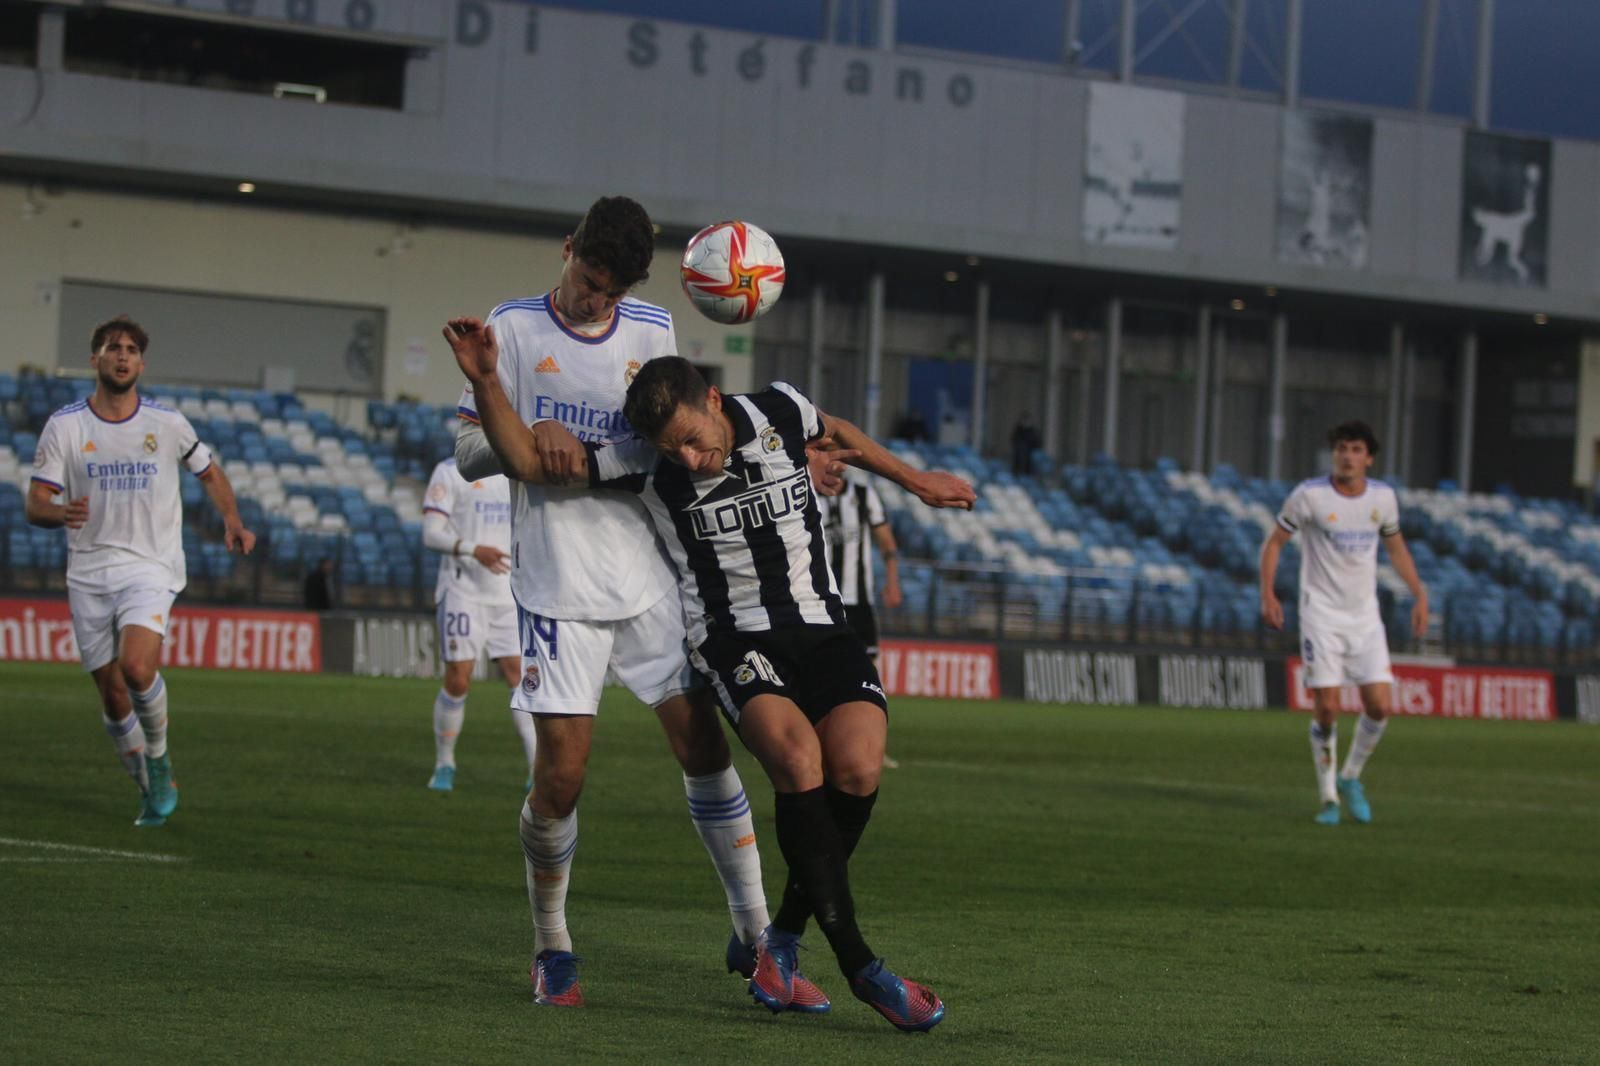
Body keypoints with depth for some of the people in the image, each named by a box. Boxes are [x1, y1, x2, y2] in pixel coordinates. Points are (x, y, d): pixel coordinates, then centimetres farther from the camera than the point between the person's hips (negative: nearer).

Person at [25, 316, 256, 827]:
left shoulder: (168, 424, 1)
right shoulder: (64, 426, 0)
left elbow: (210, 474, 17)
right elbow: (35, 504, -2)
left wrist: (232, 522, 0)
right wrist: (61, 512, -26)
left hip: (151, 569, -2)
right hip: (88, 575, 2)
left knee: (136, 666, -26)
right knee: (112, 696, 3)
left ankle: (159, 760, -1)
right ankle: (153, 789, 23)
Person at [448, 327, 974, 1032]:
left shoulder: (780, 413, -1)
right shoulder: (647, 463, -7)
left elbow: (836, 433, 23)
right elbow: (527, 461, -10)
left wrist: (915, 480, 33)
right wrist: (486, 382, -24)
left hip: (821, 629, 3)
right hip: (734, 642, -3)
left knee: (858, 769, -23)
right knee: (800, 763, -30)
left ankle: (785, 936, -2)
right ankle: (860, 968, -25)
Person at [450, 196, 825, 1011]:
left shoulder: (651, 330, 9)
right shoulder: (514, 328, -1)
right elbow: (469, 454, -1)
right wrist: (532, 434, -21)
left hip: (649, 577, 3)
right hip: (558, 586, -3)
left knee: (705, 749, 1)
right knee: (561, 776, -7)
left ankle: (754, 938, 11)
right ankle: (551, 949, 13)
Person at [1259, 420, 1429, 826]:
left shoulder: (1383, 497, 2)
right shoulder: (1309, 495, -9)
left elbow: (1396, 546, 18)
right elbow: (1274, 541, 0)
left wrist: (1419, 595, 11)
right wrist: (1268, 594, -11)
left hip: (1365, 617, 4)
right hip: (1321, 614, -4)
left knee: (1380, 705, -6)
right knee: (1327, 708, -9)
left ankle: (1350, 778, 18)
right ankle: (1328, 797, 7)